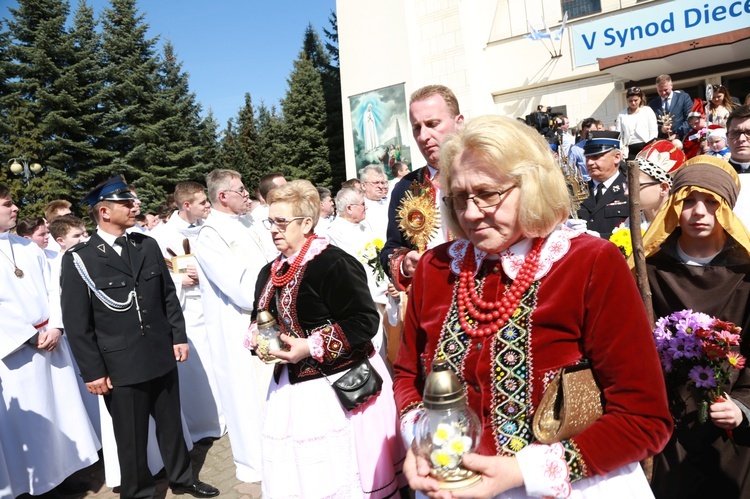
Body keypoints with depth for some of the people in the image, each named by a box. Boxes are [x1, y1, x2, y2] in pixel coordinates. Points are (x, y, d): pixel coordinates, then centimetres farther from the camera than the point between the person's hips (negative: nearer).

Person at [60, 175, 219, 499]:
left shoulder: (147, 245, 4)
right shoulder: (79, 259, -10)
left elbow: (168, 295, 10)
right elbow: (76, 322, -9)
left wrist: (179, 336, 7)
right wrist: (93, 371, -10)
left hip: (162, 357, 4)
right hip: (120, 367, -4)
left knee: (171, 424, 20)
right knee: (132, 437, 12)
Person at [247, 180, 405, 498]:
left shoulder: (333, 263, -16)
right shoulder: (270, 273, 9)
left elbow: (364, 321, -20)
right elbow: (259, 319, 21)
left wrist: (310, 347, -23)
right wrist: (257, 338, -2)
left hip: (340, 387, -7)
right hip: (291, 387, 7)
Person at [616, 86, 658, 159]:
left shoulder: (647, 111, 9)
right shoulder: (621, 114, 11)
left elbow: (653, 132, 4)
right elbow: (618, 135, 8)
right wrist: (622, 150, -4)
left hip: (646, 148, -1)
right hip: (630, 150, 1)